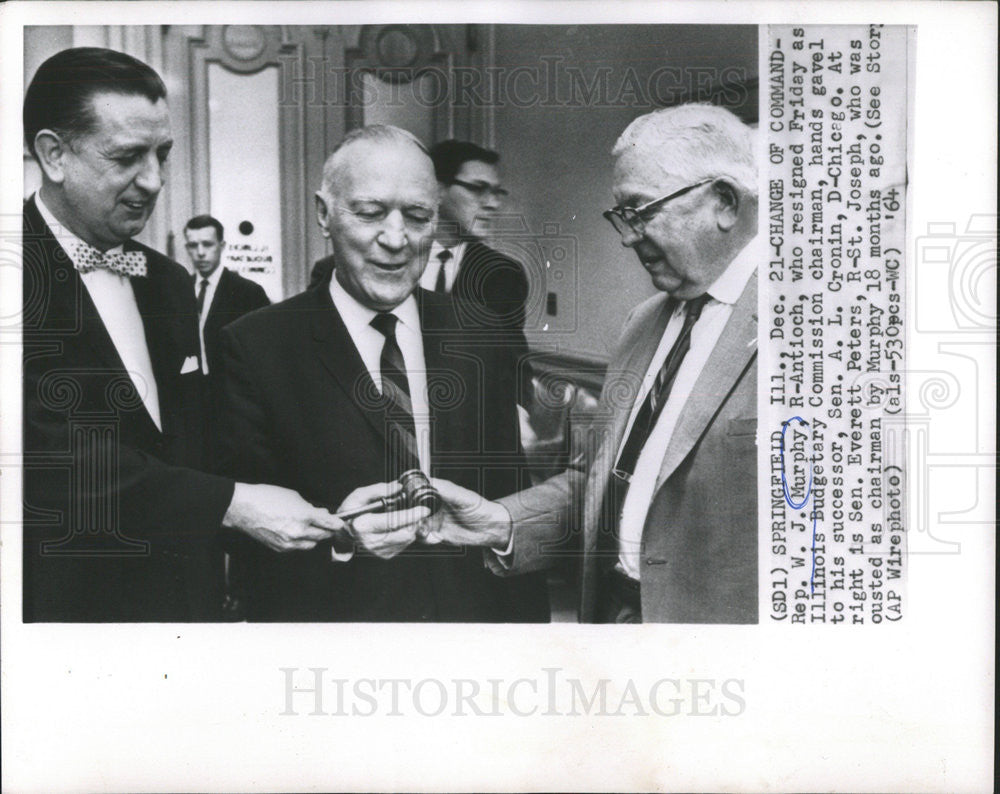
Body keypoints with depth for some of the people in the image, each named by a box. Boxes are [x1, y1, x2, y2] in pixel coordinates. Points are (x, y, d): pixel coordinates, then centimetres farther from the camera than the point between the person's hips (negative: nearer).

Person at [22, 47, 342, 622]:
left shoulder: (169, 283, 10)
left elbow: (189, 443, 11)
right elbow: (62, 459, -23)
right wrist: (231, 505, -23)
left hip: (184, 597, 7)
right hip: (65, 604, -6)